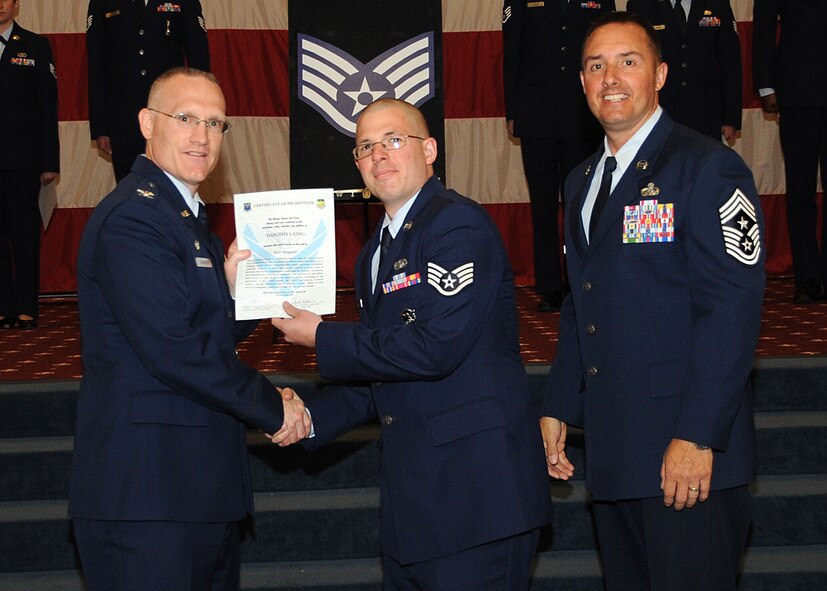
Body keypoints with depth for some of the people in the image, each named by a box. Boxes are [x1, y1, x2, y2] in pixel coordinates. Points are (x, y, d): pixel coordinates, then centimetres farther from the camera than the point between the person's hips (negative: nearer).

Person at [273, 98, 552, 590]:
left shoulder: (459, 224, -11)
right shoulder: (375, 255, 18)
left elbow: (436, 347, -22)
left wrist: (322, 339, -11)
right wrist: (311, 417, 7)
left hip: (477, 485, -9)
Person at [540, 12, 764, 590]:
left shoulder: (708, 167, -9)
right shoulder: (583, 182, 16)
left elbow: (732, 309, -16)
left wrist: (697, 437, -21)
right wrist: (559, 409, 15)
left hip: (690, 454, -7)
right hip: (613, 452, 7)